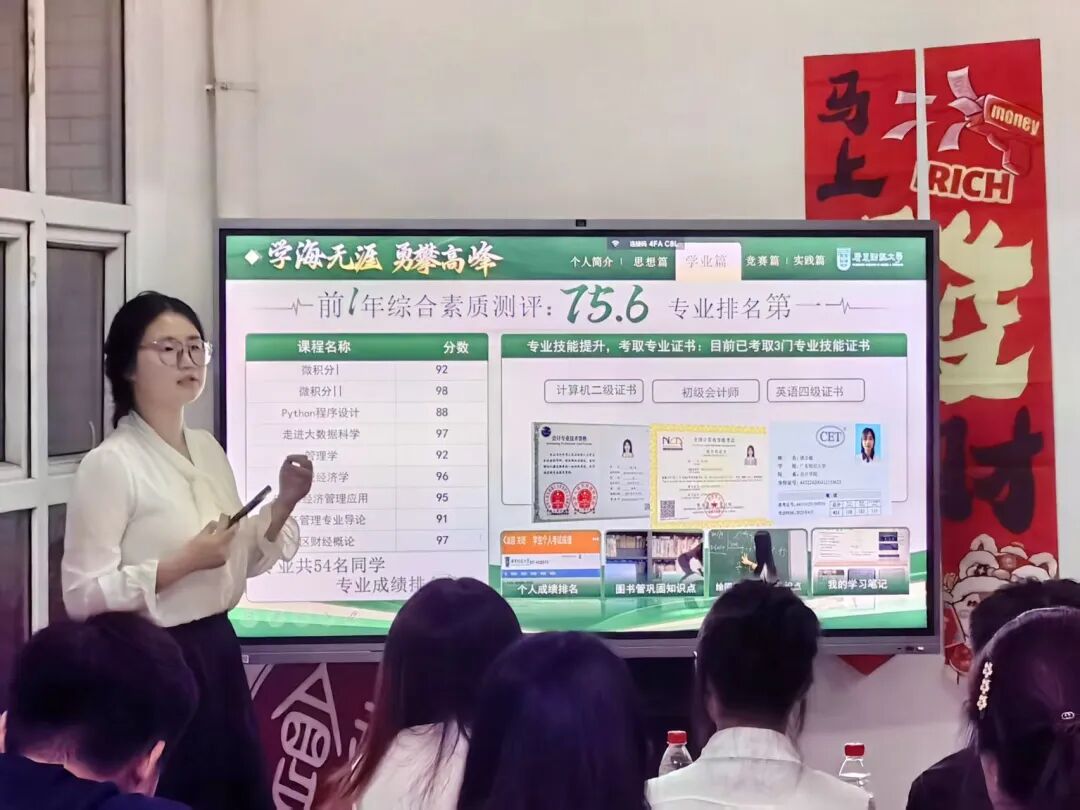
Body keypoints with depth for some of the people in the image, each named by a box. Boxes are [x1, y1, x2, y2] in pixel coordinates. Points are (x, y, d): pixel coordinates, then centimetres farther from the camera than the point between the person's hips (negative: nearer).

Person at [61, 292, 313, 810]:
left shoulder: (209, 449, 7)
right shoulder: (110, 463, -15)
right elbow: (82, 595, -18)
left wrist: (283, 505, 0)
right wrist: (183, 563, -23)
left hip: (218, 651, 7)